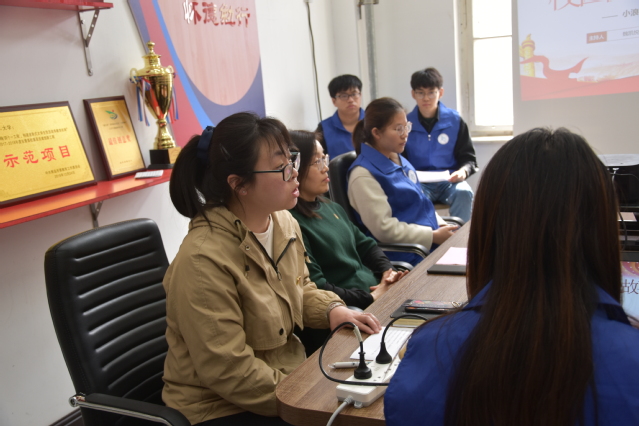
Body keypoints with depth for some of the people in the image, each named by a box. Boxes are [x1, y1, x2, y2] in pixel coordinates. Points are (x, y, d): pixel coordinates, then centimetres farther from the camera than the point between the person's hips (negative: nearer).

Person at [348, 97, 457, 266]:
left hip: (431, 239, 9)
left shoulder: (399, 161, 12)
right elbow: (383, 229, -18)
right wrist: (434, 236, -17)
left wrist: (441, 226, 2)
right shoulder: (364, 174, -15)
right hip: (406, 256, -8)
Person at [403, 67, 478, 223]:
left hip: (450, 181, 1)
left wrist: (463, 171, -13)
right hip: (419, 182, -1)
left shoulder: (455, 121, 6)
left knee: (464, 193, -32)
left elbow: (468, 158, 10)